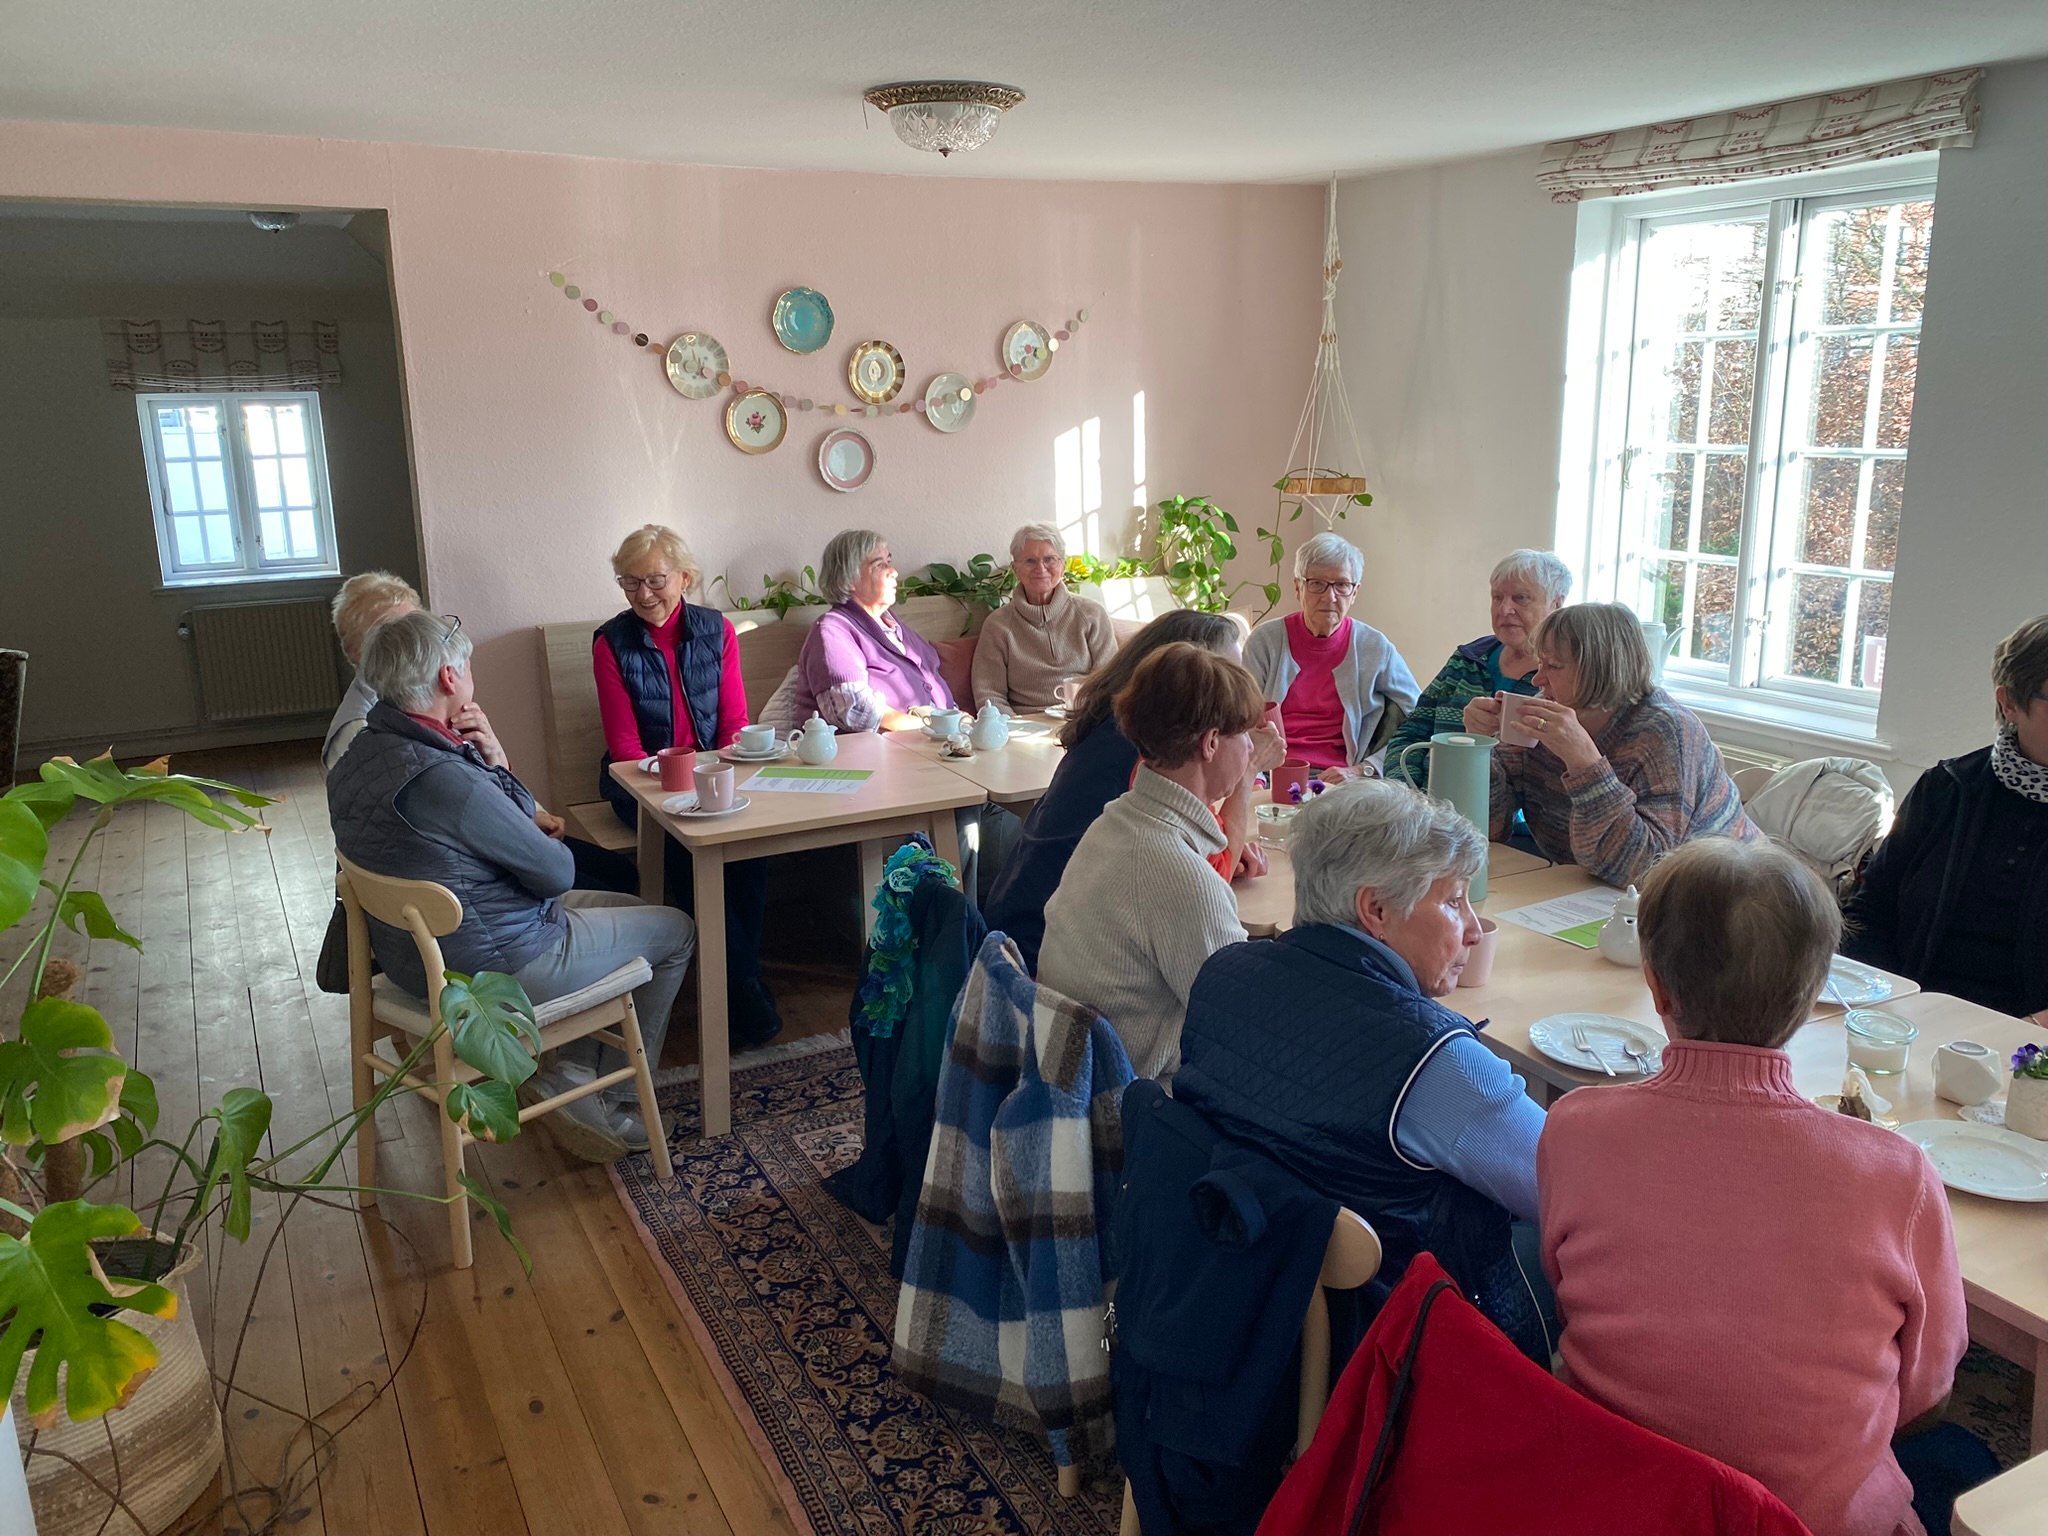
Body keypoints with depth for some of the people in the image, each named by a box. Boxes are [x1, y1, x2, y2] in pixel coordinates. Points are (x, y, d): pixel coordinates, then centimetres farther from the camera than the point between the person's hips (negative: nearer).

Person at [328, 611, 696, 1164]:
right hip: (491, 966, -10)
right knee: (676, 933, 9)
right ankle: (608, 1102, 18)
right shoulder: (440, 777, -32)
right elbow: (556, 872, -19)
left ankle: (566, 1069, 18)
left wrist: (491, 762, -11)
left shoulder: (357, 758, 0)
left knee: (627, 907, 23)